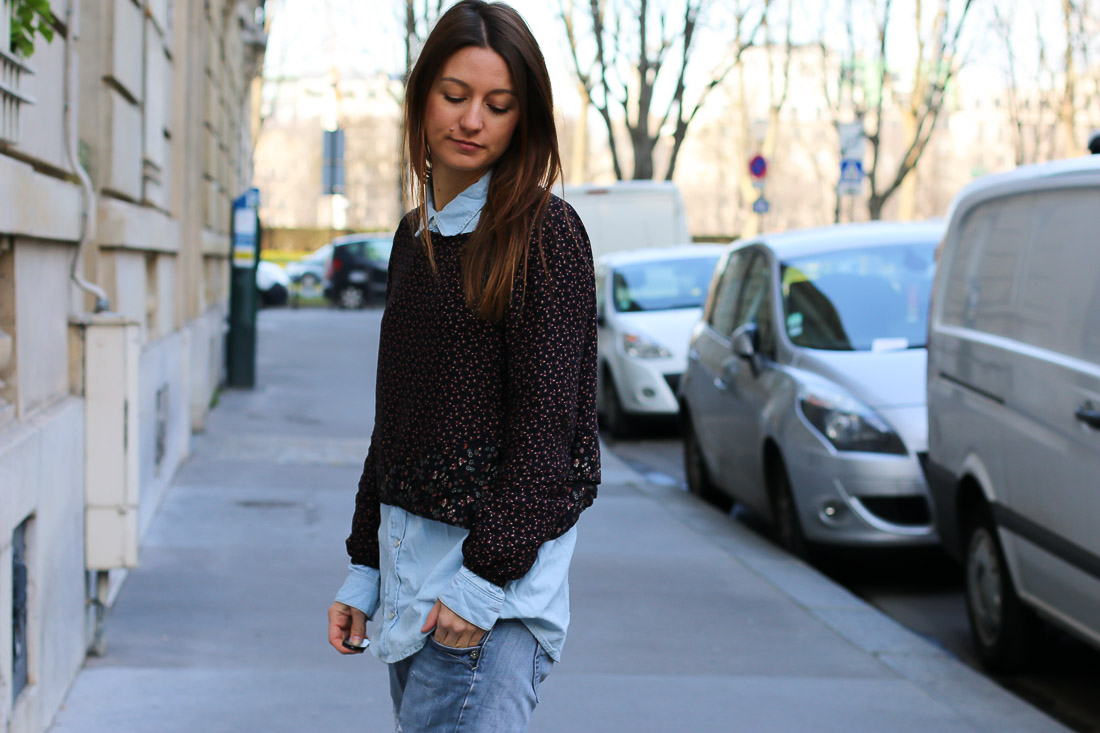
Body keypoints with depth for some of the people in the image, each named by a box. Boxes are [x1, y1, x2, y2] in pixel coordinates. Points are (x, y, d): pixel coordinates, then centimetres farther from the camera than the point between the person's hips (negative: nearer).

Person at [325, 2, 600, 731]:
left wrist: (488, 576, -18)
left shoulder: (543, 231, -7)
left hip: (496, 559, -8)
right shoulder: (416, 235, 15)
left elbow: (548, 421, -14)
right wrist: (364, 568, 16)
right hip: (409, 553, 8)